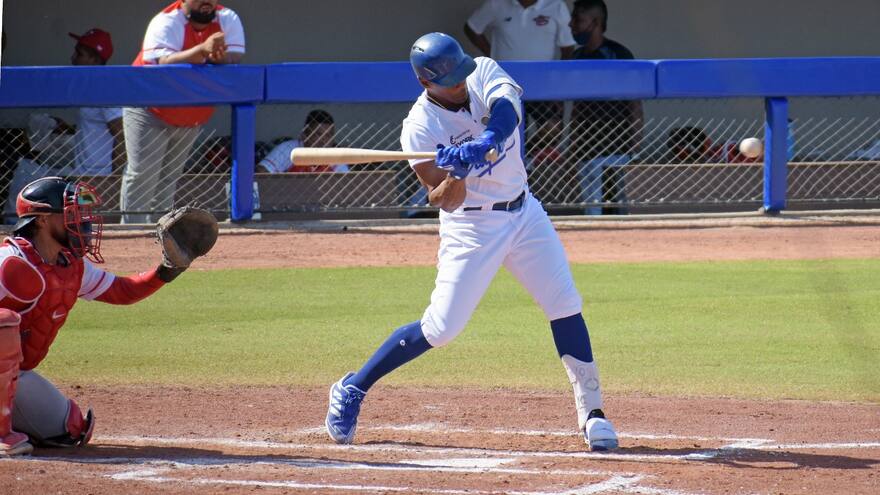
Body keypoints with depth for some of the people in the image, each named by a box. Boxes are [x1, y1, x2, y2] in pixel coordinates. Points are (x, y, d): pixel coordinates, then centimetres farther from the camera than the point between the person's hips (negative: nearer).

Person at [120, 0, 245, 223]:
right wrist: (203, 50, -54)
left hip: (192, 118, 5)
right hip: (150, 112, -5)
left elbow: (235, 60, -21)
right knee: (142, 174, -11)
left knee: (169, 178, 13)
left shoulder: (228, 20, -8)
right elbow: (165, 64, -39)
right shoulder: (166, 23, -23)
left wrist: (219, 57, -45)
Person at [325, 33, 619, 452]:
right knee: (440, 327, -7)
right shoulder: (420, 128, -18)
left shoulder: (485, 74, -7)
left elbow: (507, 108, -29)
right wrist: (456, 175, -44)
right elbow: (446, 201, -22)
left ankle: (591, 412, 5)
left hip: (524, 213, 4)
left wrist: (485, 144, -47)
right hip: (472, 226, -4)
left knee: (565, 306, -2)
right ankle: (352, 389, 8)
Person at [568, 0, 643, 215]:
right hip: (587, 146, 7)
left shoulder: (618, 54, -7)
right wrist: (573, 139, 15)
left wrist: (635, 136, -13)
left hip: (615, 145, -7)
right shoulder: (579, 56, 13)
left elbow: (635, 100, -7)